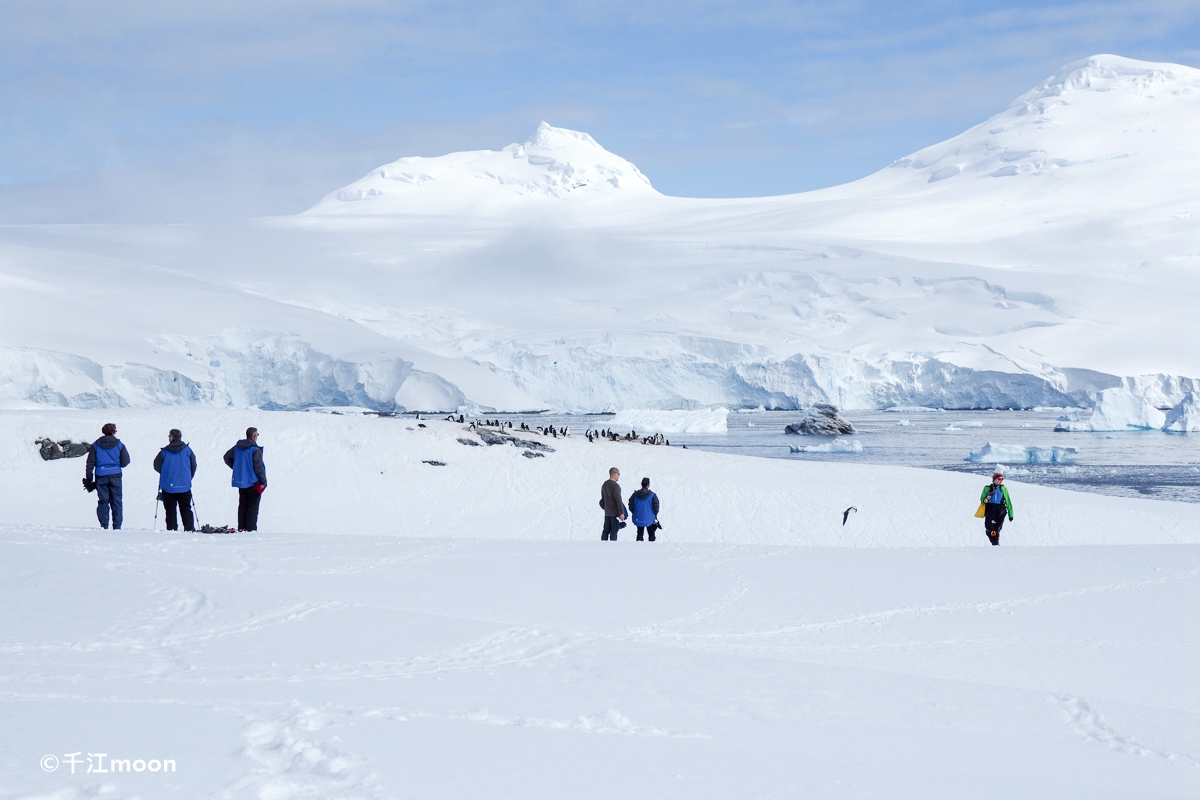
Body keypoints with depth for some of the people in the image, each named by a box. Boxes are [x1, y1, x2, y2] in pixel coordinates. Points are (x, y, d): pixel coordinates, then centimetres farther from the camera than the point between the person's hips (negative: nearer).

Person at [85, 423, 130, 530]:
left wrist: (89, 479, 5)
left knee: (103, 502, 5)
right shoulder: (119, 445, -1)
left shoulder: (96, 445, 2)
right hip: (115, 476, -1)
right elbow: (125, 462, -1)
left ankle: (104, 526, 0)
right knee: (116, 501, 6)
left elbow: (90, 463, 1)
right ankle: (117, 527, 3)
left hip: (101, 477, 1)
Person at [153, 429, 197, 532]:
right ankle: (189, 529, 4)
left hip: (168, 486, -2)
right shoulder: (187, 450, 1)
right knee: (186, 509, 9)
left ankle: (172, 530, -1)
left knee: (170, 510, 4)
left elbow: (157, 466, 2)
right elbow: (193, 466, 6)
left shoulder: (164, 451, -5)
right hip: (184, 486, 2)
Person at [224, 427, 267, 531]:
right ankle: (251, 529, -3)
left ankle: (241, 528, 15)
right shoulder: (255, 450, -18)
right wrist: (264, 481, -10)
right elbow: (258, 467, -18)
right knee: (253, 507, 0)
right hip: (253, 483, -6)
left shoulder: (237, 447, 4)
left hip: (240, 481, 6)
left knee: (242, 506, 14)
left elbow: (227, 457, 15)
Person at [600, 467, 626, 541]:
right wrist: (621, 512, -18)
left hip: (607, 512, 8)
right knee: (614, 531, -4)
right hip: (615, 513, -8)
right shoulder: (615, 485, -17)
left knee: (606, 530, 10)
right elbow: (618, 500, -19)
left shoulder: (604, 484, 11)